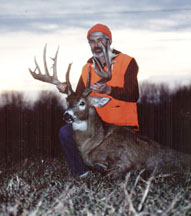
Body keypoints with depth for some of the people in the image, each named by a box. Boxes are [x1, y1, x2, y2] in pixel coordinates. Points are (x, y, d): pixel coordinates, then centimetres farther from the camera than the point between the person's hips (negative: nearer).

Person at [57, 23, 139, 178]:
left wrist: (108, 90, -34)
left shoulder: (127, 62, -5)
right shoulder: (87, 68, 11)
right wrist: (68, 91, -14)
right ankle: (81, 174, -5)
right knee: (66, 132, -18)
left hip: (123, 125, -4)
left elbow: (133, 95, -19)